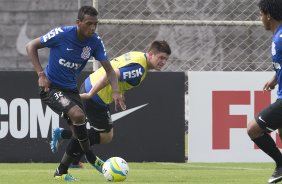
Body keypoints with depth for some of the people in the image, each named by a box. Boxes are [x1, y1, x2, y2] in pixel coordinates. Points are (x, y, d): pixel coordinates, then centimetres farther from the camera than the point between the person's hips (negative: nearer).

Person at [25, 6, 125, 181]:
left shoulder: (95, 42, -8)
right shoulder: (62, 34, -20)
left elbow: (109, 70, -2)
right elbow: (31, 46, -10)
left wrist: (115, 91, -21)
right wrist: (41, 74, -18)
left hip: (71, 89, 6)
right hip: (51, 87, -6)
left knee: (79, 132, 3)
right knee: (78, 114, -29)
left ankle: (61, 173, 18)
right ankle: (91, 158, -12)